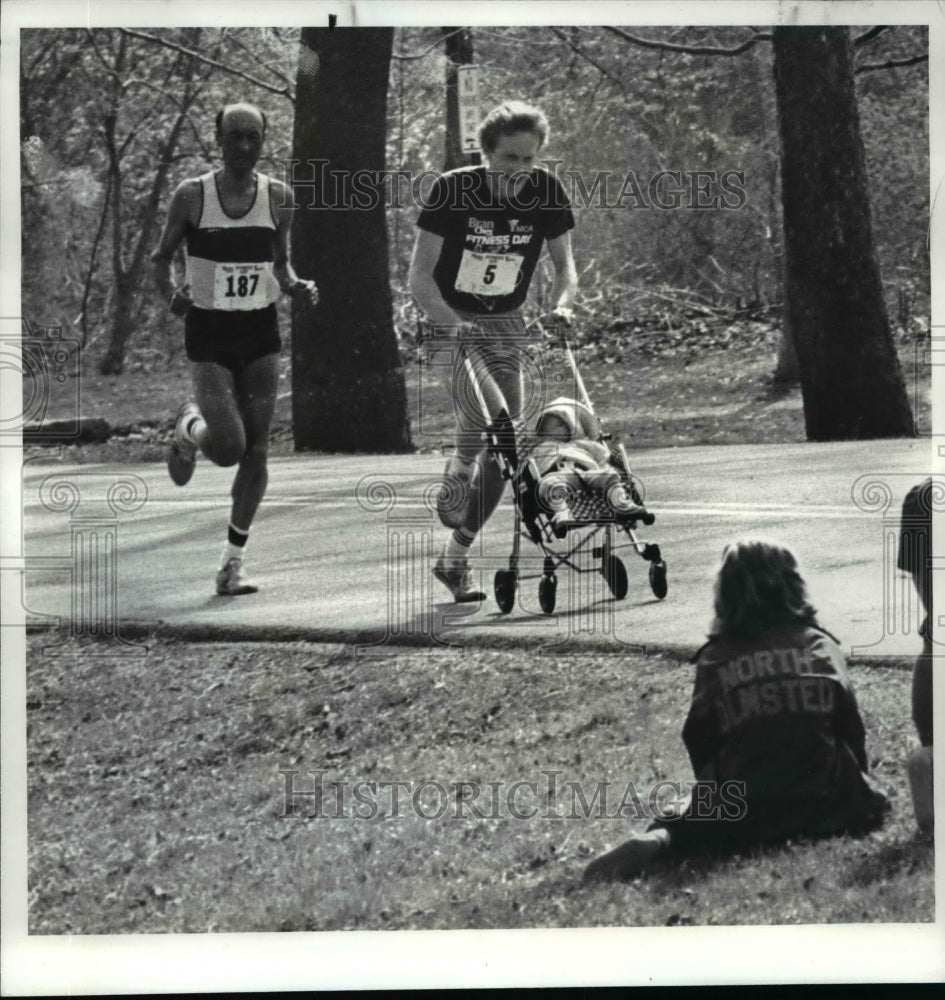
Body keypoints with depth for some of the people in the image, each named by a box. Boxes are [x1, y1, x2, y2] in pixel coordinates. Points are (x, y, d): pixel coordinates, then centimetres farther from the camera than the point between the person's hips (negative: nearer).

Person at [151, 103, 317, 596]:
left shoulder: (277, 197, 1)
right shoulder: (192, 195, -6)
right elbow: (161, 258, 5)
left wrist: (297, 286, -9)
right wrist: (171, 296, -14)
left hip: (260, 333, 3)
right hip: (209, 334, -3)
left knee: (256, 451, -2)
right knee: (229, 446, -14)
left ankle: (233, 562, 8)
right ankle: (190, 427, 24)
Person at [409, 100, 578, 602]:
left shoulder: (545, 191, -8)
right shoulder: (454, 190, -17)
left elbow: (565, 265, 3)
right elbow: (420, 276, -16)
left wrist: (560, 305, -19)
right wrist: (452, 323, -32)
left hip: (505, 324, 4)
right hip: (449, 320, -4)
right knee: (487, 413, -30)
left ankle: (454, 558, 12)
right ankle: (456, 480, 2)